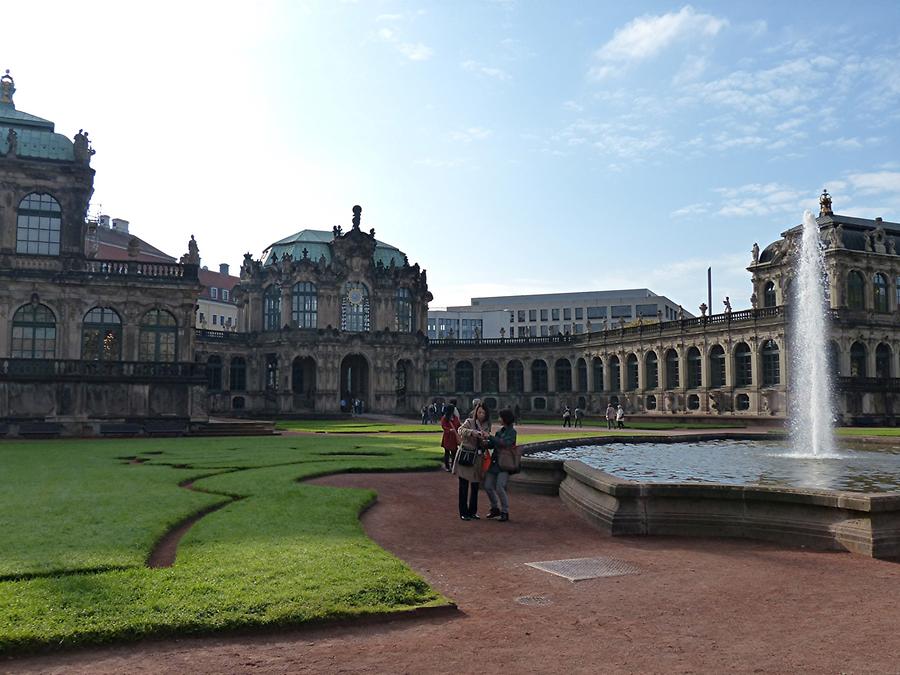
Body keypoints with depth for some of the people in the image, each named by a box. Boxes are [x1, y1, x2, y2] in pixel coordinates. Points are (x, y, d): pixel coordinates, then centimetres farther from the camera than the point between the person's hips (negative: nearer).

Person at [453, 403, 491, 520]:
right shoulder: (469, 422, -4)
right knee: (464, 486, 0)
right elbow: (461, 430, -25)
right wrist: (474, 432, -39)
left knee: (475, 487, 9)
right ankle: (463, 513, 7)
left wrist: (487, 438, -12)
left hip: (477, 459, 5)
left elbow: (486, 444, 11)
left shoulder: (486, 427, 10)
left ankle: (472, 512, 21)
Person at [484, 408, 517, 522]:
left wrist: (490, 437, -23)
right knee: (488, 486, 7)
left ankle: (505, 512, 4)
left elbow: (505, 443, -25)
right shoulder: (500, 430, 12)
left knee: (500, 487, -13)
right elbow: (493, 444, 16)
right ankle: (495, 508, 24)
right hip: (494, 462, 7)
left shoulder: (512, 432, -9)